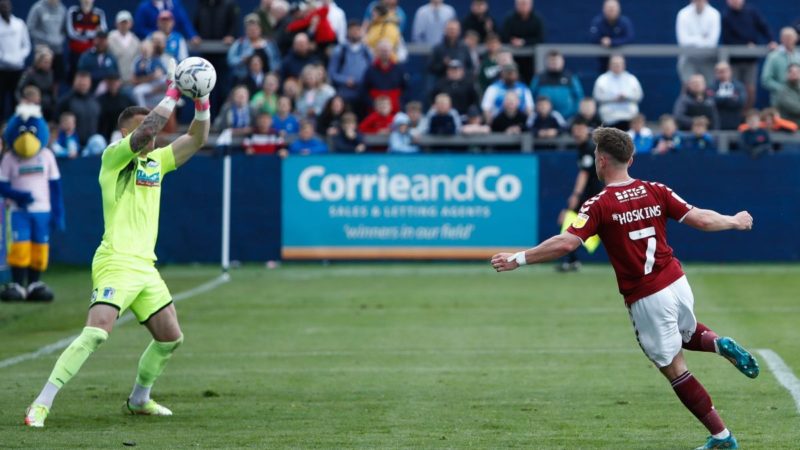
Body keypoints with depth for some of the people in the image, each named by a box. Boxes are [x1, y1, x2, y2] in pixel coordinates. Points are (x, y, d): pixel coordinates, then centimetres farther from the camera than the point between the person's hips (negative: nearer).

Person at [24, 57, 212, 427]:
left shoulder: (156, 161, 15)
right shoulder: (113, 157, -5)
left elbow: (196, 138, 17)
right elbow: (144, 132, -22)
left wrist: (201, 101, 1)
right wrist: (173, 93, -17)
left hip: (146, 267, 8)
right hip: (116, 262, -8)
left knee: (171, 338, 11)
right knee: (97, 331, -22)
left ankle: (139, 400, 32)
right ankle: (41, 405, -22)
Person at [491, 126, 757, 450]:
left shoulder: (599, 205, -13)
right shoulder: (656, 191, 0)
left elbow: (566, 243, -23)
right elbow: (700, 219, 0)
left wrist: (518, 259, -16)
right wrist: (735, 222, 19)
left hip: (646, 299, -5)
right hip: (677, 283, 5)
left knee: (673, 368, 7)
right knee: (686, 333, 36)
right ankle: (721, 344, 4)